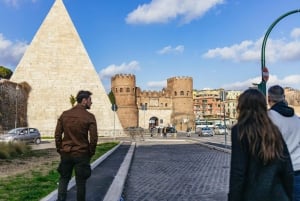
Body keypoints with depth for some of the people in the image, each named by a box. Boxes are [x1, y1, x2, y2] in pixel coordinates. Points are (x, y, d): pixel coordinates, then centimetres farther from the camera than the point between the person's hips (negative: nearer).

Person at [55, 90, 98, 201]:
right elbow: (94, 138, -12)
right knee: (80, 182, 8)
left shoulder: (64, 114, 2)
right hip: (82, 154, -3)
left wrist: (59, 149, 12)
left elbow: (57, 134, 3)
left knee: (64, 178, 18)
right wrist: (91, 153, 1)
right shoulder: (89, 117, -10)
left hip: (66, 153, 3)